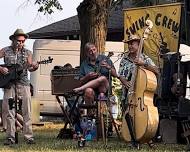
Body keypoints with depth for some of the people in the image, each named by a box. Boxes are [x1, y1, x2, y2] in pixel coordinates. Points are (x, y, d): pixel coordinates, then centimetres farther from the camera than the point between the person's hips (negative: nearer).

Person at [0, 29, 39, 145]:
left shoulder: (27, 53, 9)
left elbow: (29, 68, 5)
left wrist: (34, 67, -16)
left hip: (23, 83, 1)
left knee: (27, 111, -4)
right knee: (10, 111, -1)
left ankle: (29, 137, -2)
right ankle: (10, 137, 3)